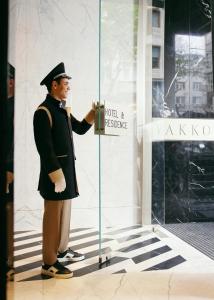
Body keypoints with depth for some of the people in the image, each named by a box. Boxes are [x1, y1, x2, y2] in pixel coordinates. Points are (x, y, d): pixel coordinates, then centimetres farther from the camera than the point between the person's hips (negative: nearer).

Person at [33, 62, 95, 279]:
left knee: (65, 211, 18)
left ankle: (62, 250, 34)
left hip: (68, 167, 9)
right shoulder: (43, 111, -15)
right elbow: (44, 147, -20)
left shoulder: (64, 109, 12)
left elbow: (80, 129, 23)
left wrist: (93, 113, 10)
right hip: (55, 170, -9)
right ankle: (49, 263, 9)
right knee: (54, 215, -3)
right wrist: (57, 175, -22)